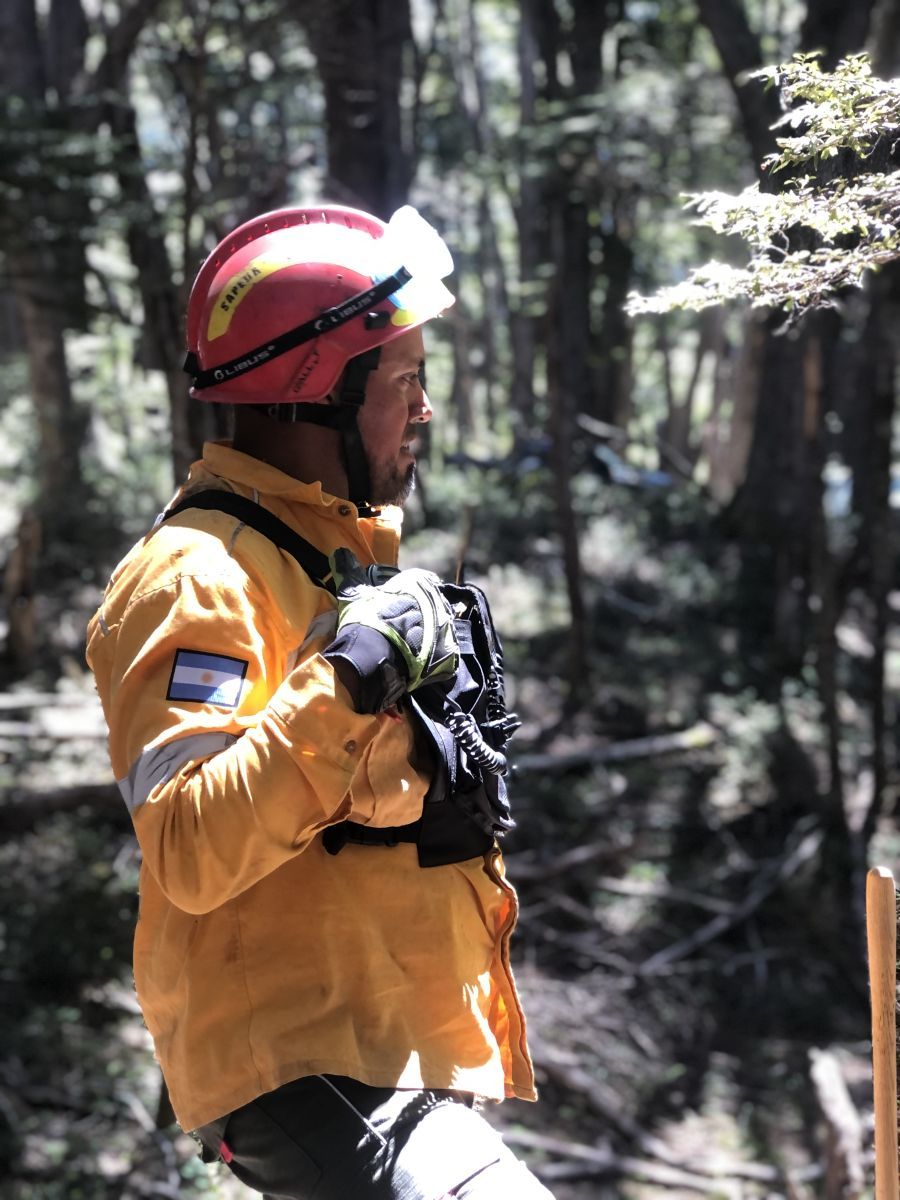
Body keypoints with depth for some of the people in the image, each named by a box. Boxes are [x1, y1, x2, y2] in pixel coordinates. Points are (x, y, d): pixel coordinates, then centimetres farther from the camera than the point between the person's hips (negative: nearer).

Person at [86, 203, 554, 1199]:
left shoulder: (351, 547, 16)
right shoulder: (201, 576, -15)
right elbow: (192, 856, -27)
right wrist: (349, 680, -29)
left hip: (397, 1052, 10)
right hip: (297, 1066, -10)